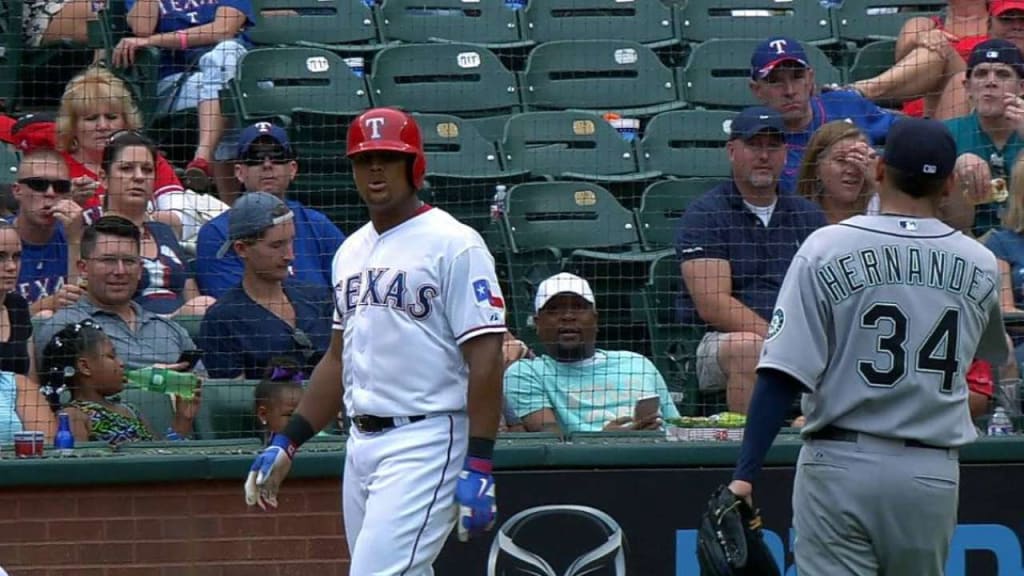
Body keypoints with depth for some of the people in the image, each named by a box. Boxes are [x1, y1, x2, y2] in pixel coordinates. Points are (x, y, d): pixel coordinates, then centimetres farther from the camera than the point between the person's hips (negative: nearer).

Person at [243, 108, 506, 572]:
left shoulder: (454, 245, -8)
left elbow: (485, 356, -13)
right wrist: (286, 443, 17)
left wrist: (479, 465, -19)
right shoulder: (351, 251, 16)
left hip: (426, 442, -8)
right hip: (361, 443, 8)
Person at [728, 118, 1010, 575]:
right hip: (932, 474, 3)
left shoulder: (827, 250, -7)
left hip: (841, 466, -3)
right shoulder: (981, 266, 3)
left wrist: (745, 473, -14)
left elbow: (782, 375, -14)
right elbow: (993, 353, 25)